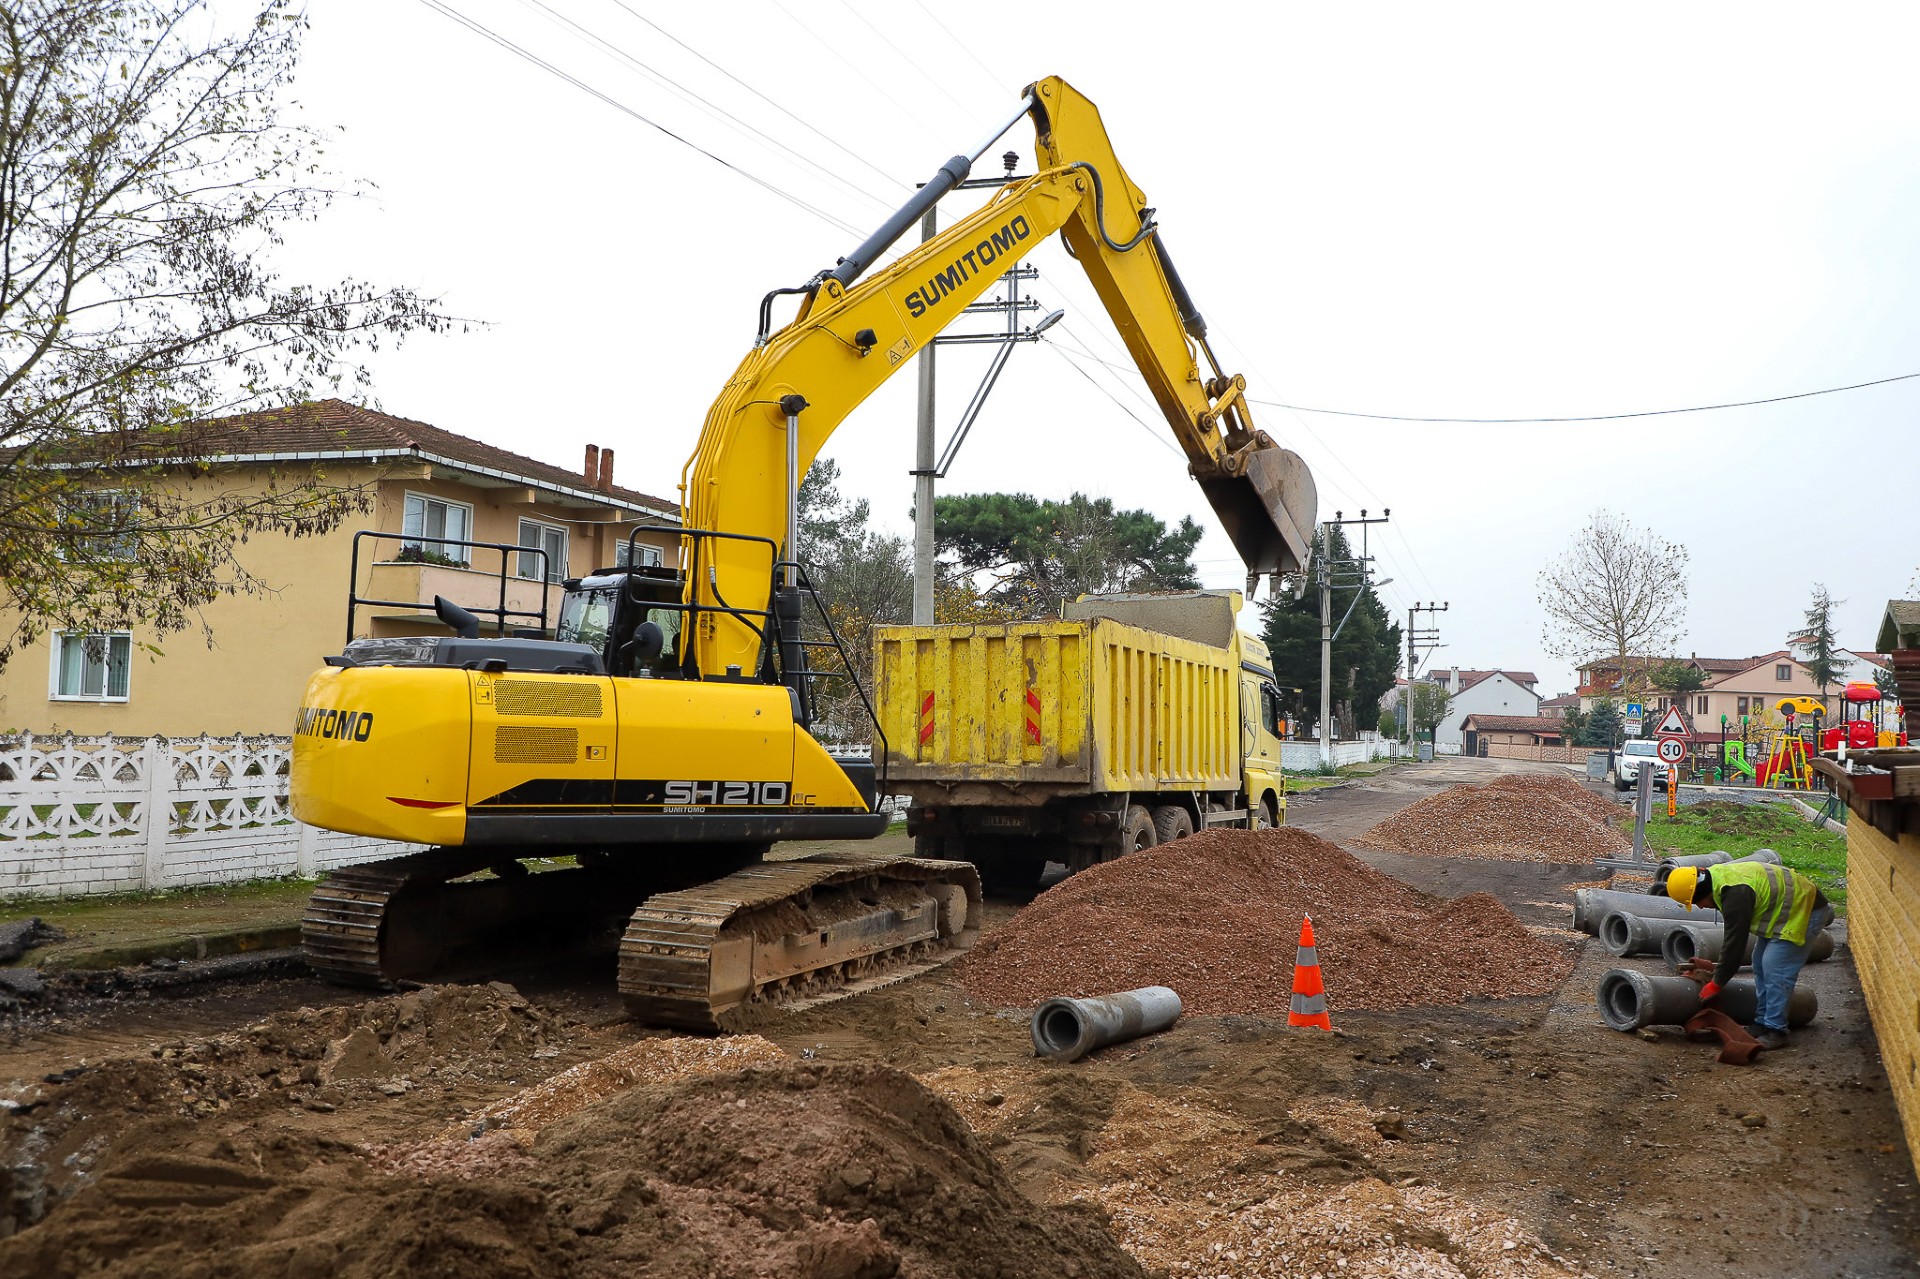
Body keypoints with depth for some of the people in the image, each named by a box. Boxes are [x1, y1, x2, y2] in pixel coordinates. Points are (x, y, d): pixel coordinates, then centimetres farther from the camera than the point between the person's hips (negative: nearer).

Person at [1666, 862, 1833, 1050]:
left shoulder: (1735, 894, -30)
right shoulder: (1717, 874, -1)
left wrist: (1716, 984, -14)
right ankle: (1762, 1023, 19)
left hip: (1804, 910, -11)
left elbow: (1735, 942, -24)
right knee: (1761, 965, 12)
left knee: (1774, 970, -13)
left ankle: (1775, 1032, -7)